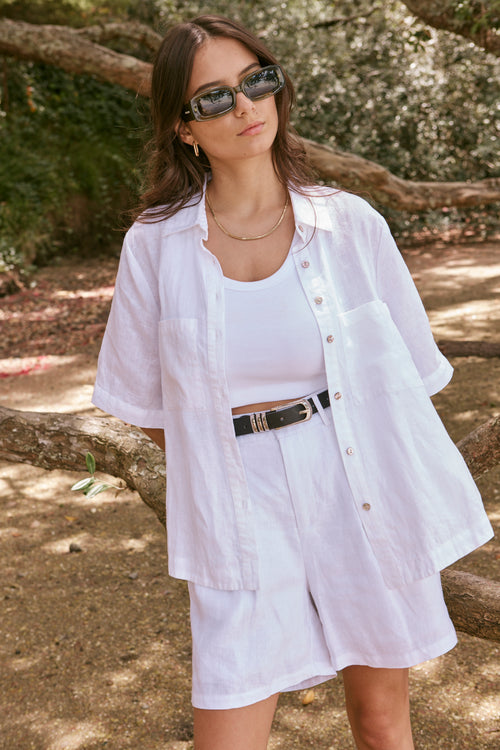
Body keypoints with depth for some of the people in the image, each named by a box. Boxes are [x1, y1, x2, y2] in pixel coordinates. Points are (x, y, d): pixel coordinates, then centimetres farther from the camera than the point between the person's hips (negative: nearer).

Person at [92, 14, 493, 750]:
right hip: (244, 521, 0)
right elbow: (145, 398, 6)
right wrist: (217, 473, 9)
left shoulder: (350, 224, -5)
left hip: (367, 503, 1)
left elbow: (407, 372, 4)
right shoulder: (156, 246, -6)